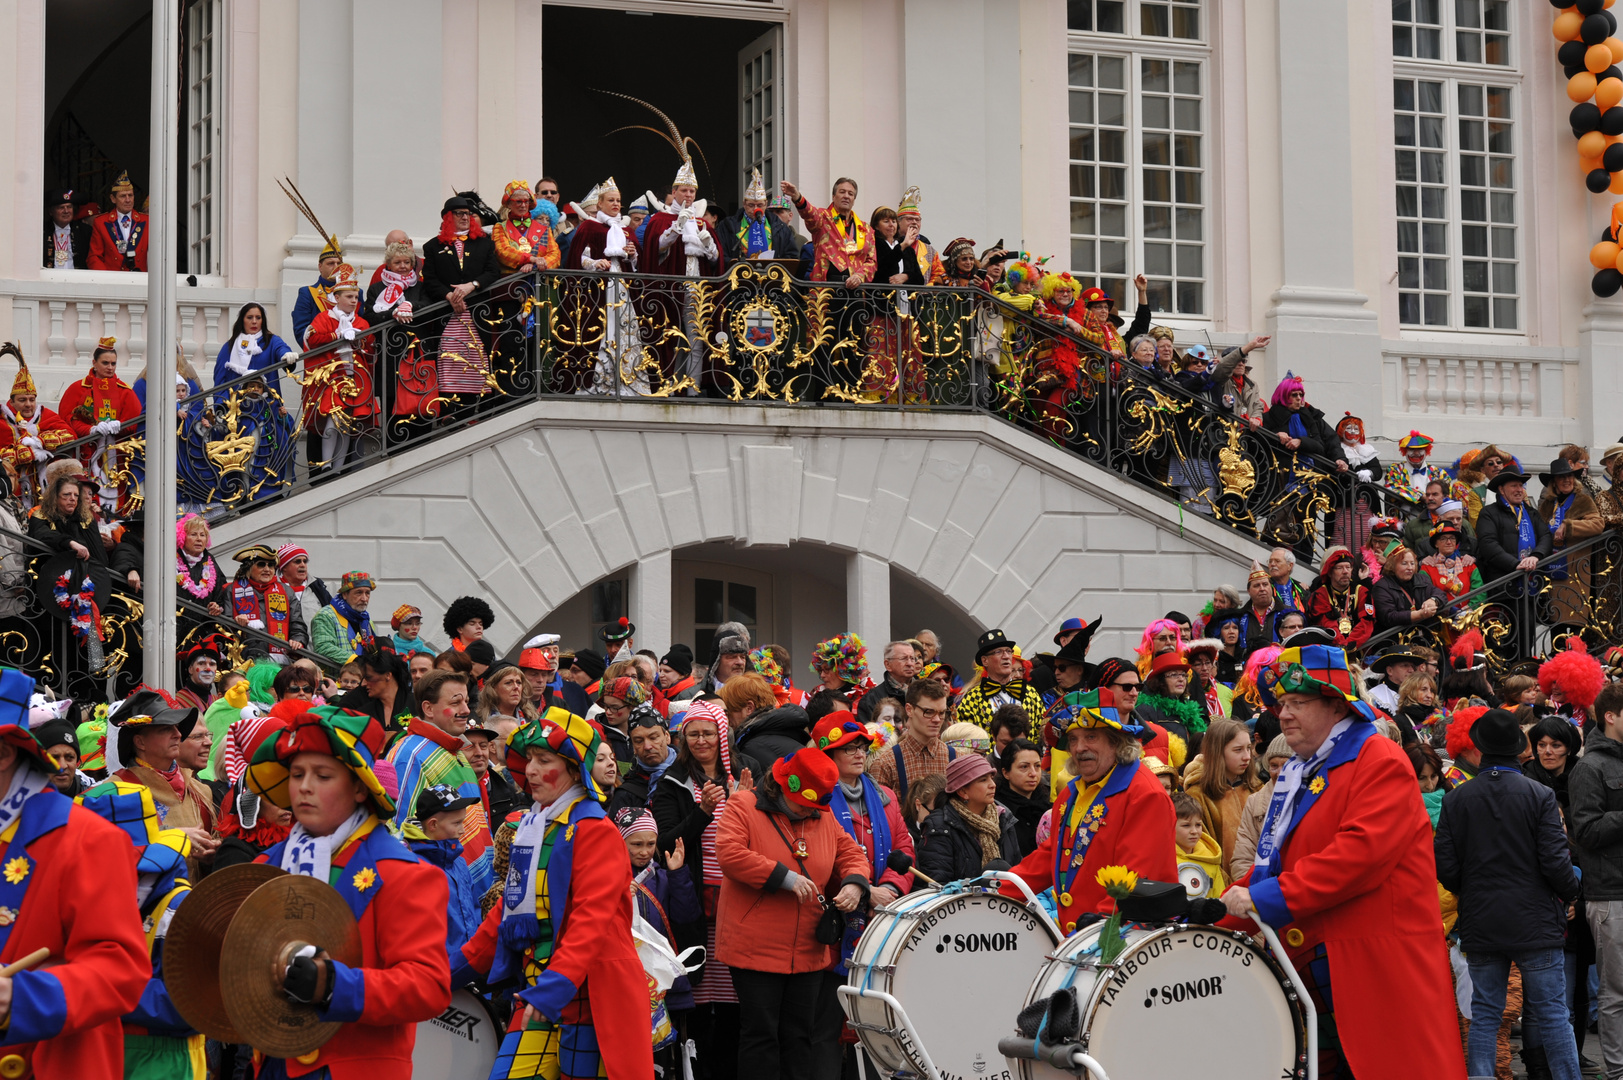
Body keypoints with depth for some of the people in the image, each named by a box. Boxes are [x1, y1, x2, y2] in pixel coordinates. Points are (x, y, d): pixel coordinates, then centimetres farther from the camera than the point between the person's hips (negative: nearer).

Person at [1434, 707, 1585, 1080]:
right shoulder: (1540, 796, -9)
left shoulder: (1455, 800, -3)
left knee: (1484, 1015, 8)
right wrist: (1571, 891, 9)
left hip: (1480, 925, 2)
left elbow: (1445, 869, -3)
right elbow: (1556, 863, -12)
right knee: (1552, 1014, 3)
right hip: (1535, 923, -2)